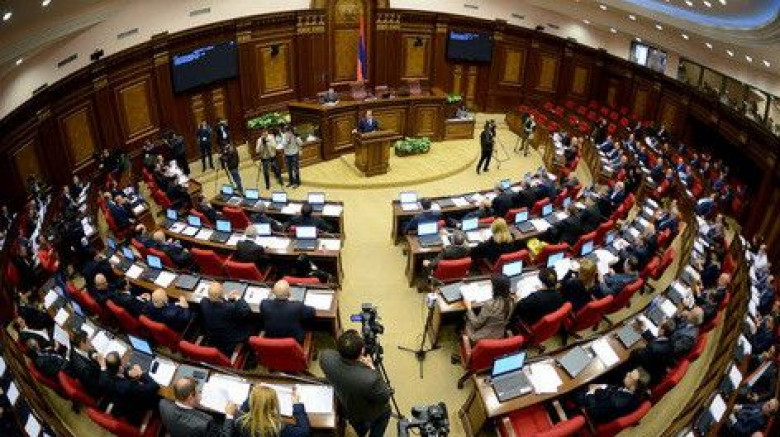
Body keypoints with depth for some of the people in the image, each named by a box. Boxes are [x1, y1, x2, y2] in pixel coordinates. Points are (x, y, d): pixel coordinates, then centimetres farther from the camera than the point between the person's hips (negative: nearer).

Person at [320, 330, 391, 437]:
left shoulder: (326, 357, -35)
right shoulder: (370, 379, -48)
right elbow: (385, 398, -25)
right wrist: (372, 369, -26)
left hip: (344, 407, 4)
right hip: (369, 414, -4)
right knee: (384, 411, 33)